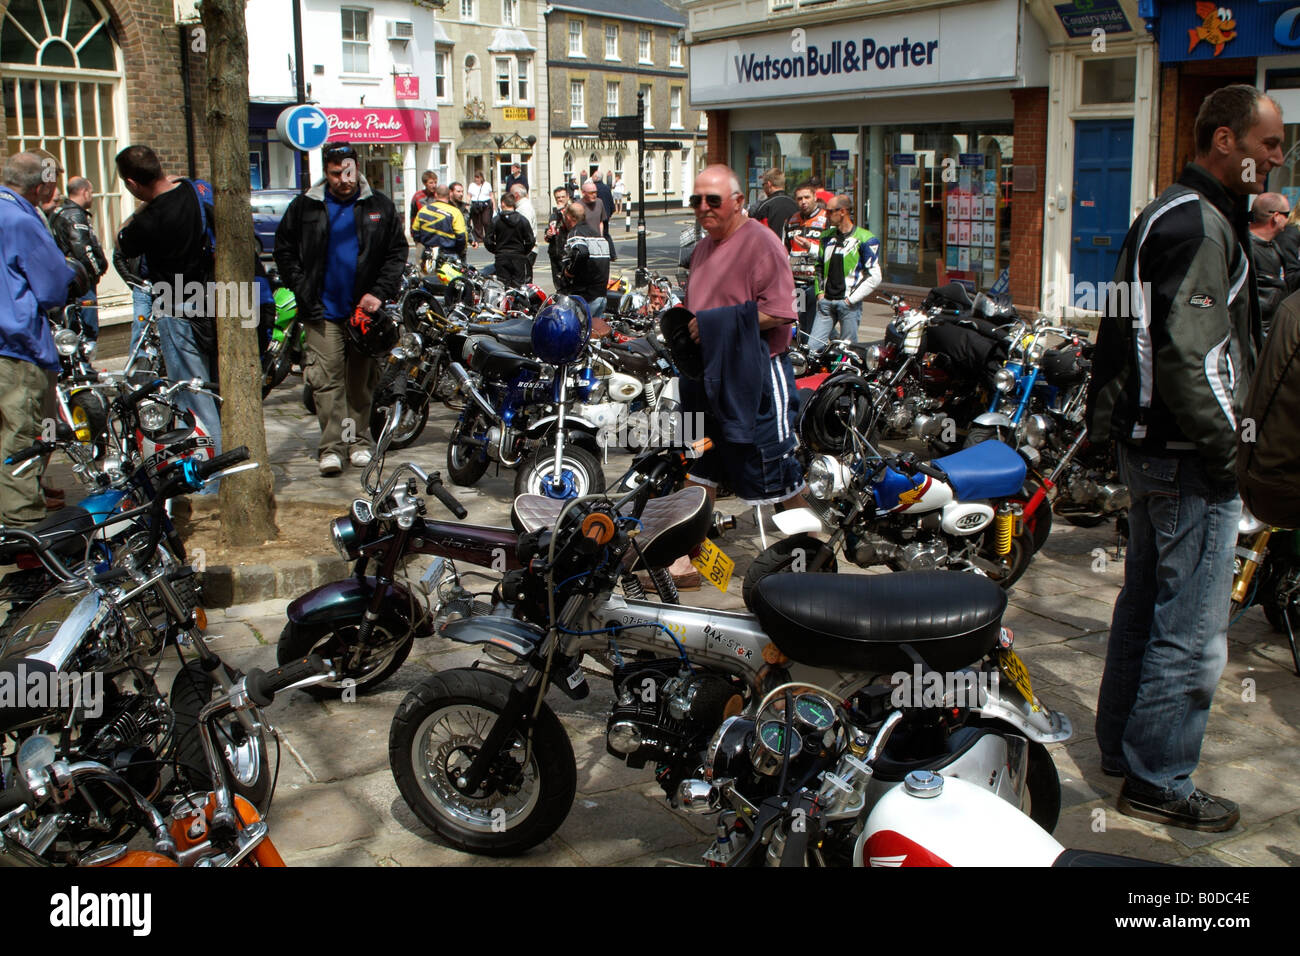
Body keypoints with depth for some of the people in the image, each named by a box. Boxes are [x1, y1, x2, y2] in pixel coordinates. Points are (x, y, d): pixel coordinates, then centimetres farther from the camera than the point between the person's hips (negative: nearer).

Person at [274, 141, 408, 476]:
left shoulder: (380, 206, 5)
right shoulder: (305, 207, 4)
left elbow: (397, 252, 6)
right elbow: (284, 251, 9)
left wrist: (380, 292, -6)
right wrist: (303, 293, -2)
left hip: (365, 309, 1)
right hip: (323, 311, -1)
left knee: (362, 380, 9)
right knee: (327, 379, -7)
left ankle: (359, 441, 19)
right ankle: (330, 447, -5)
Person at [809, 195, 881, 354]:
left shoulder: (865, 239, -3)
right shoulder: (826, 237, 16)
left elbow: (874, 277, -6)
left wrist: (851, 299, -10)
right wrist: (820, 292, 11)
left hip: (849, 304, -5)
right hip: (825, 302, 5)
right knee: (813, 347, -2)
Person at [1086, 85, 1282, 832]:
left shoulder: (1173, 214, 17)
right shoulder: (1201, 224, -17)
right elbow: (1186, 355, -25)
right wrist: (1223, 451, -18)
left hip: (1151, 443, 11)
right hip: (1188, 458, -11)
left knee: (1146, 603, 19)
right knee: (1192, 630, -2)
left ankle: (1120, 745, 31)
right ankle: (1158, 782, 8)